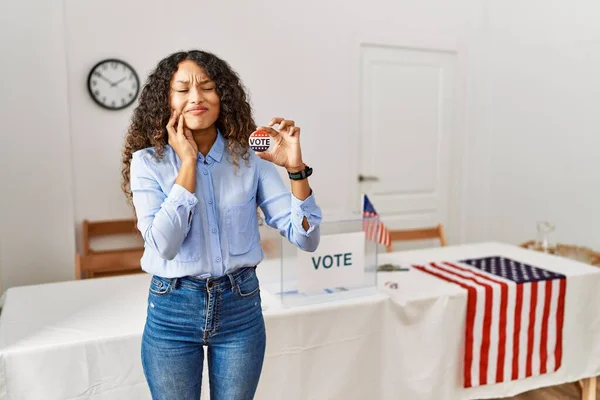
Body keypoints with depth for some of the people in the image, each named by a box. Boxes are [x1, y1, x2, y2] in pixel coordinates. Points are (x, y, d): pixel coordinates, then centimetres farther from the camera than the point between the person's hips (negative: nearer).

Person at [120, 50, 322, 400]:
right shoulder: (148, 161, -7)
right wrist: (188, 163, -19)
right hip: (173, 309, -1)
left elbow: (305, 239, -9)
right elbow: (163, 244, -20)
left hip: (241, 306, 1)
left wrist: (296, 169, -22)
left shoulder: (251, 158, -5)